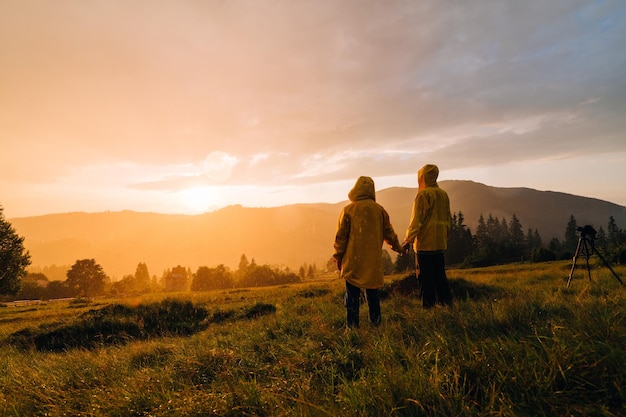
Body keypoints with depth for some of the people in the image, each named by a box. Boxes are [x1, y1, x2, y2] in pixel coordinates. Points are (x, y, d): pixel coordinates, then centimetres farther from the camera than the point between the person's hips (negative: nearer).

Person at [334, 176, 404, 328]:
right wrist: (397, 247, 28)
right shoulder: (379, 210, 1)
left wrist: (338, 258, 6)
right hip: (373, 260, 3)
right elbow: (388, 233, 11)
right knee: (372, 293, 15)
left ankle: (352, 324, 6)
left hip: (353, 261, -3)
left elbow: (341, 237, -5)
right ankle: (375, 322, 22)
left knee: (352, 294, 4)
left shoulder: (348, 210, -7)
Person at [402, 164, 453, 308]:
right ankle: (447, 302, 17)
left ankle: (428, 305, 3)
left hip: (425, 242, -7)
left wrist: (408, 239, -12)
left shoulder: (423, 194, -11)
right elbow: (447, 218, 17)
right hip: (440, 242, 7)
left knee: (426, 276, -1)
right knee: (440, 274, 14)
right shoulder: (443, 194, 11)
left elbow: (417, 219, -14)